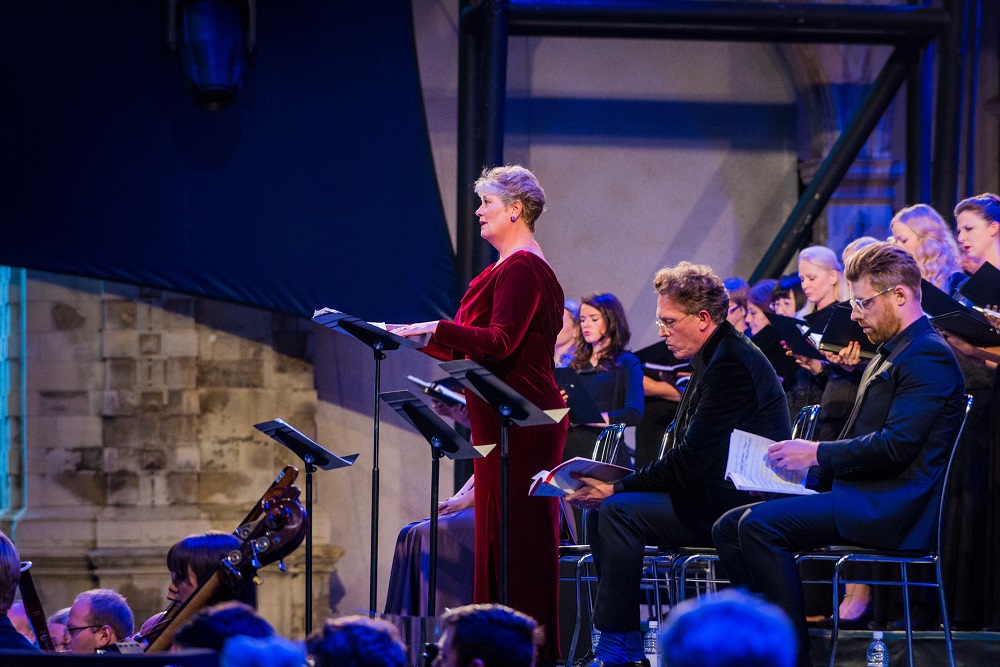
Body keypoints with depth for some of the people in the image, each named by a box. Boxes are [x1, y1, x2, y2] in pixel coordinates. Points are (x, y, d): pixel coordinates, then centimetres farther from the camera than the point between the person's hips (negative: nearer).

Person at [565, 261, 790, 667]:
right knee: (600, 511, 4)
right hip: (715, 494, 11)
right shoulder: (712, 357, 15)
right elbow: (686, 452, 14)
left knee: (617, 510, -21)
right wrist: (616, 486, 1)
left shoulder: (732, 363, -18)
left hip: (738, 505, -11)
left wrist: (618, 488, -19)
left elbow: (692, 458, -22)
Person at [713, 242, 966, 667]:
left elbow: (896, 445, -21)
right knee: (729, 528, 2)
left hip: (890, 507, -11)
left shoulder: (928, 356, -11)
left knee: (759, 524, -25)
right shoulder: (889, 356, 23)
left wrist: (816, 454, -12)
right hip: (862, 496, 11)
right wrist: (803, 457, 8)